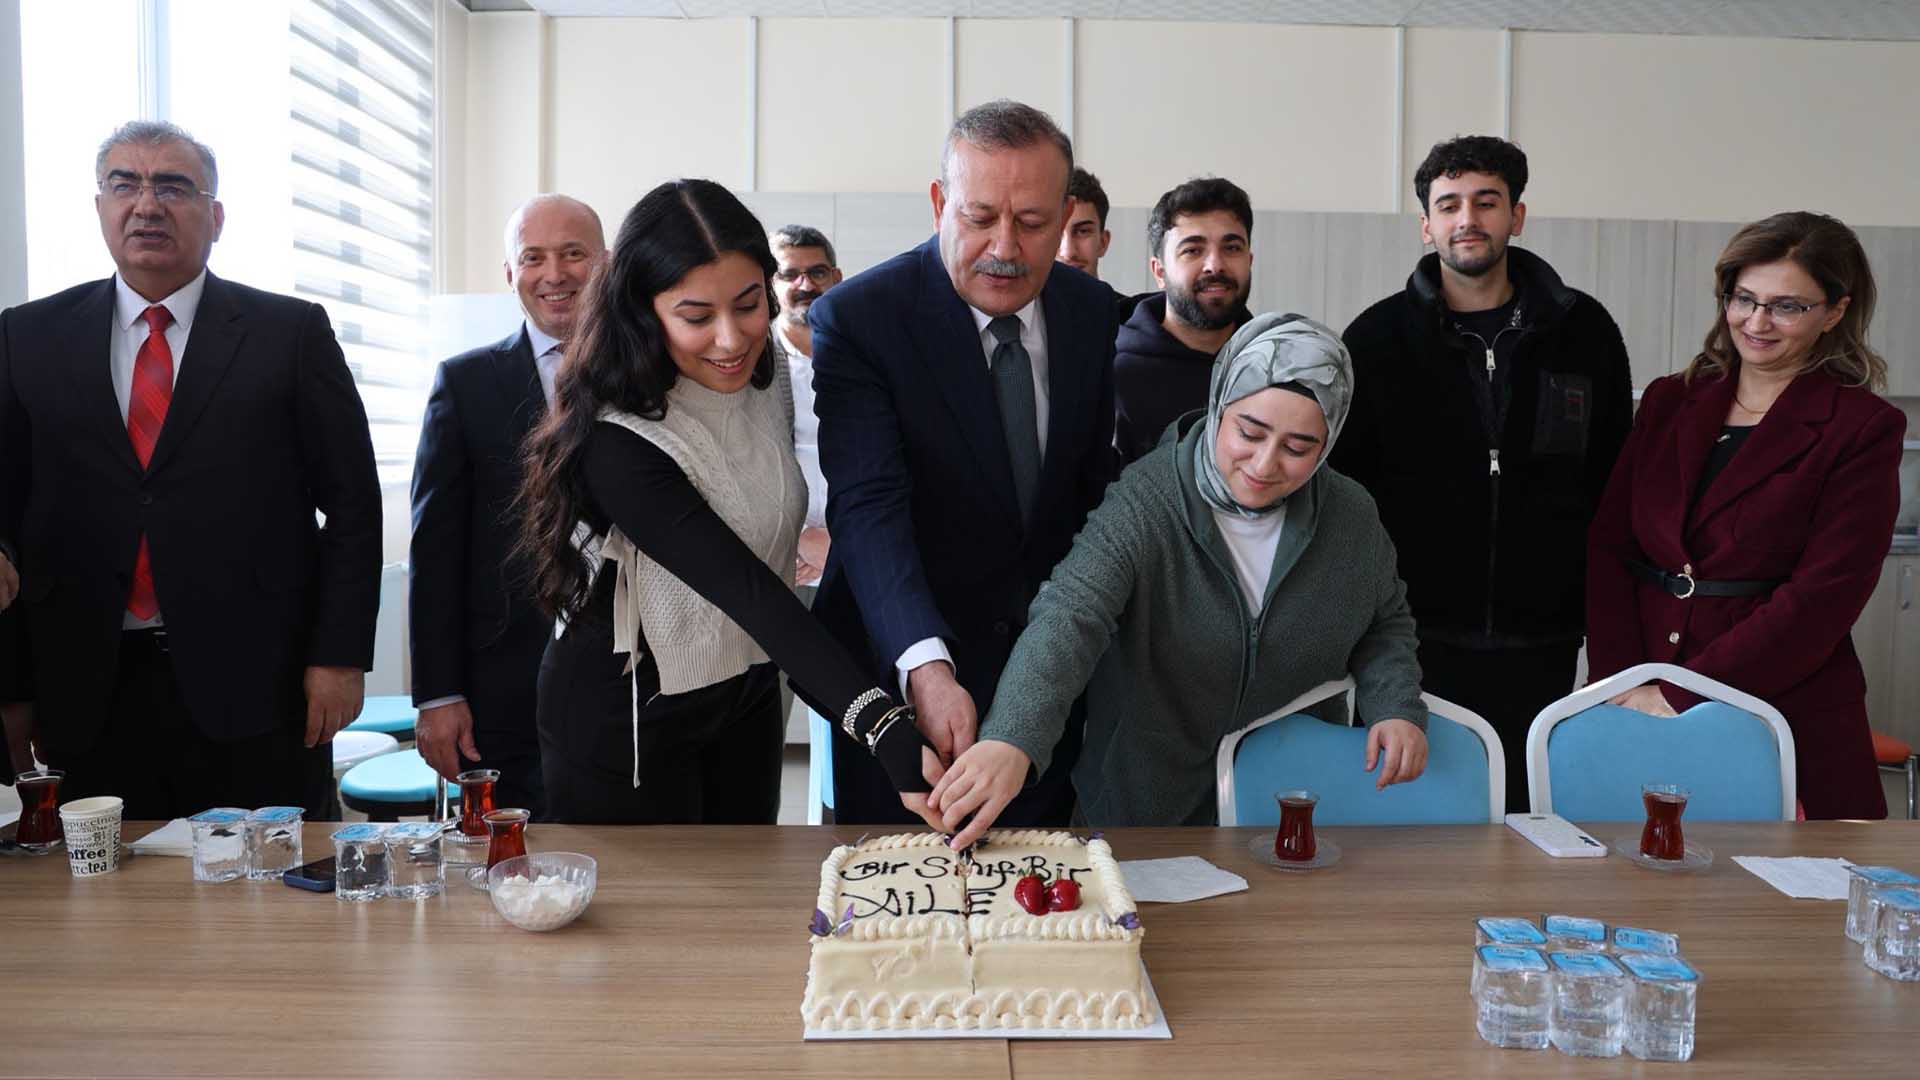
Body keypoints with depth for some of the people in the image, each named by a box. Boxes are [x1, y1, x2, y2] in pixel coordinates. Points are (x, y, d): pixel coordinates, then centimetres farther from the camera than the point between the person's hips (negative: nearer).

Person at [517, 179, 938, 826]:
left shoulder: (768, 378, -5)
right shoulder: (617, 443, -27)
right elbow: (748, 592, -35)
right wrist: (882, 726, -45)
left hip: (749, 698, 6)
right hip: (625, 722, -6)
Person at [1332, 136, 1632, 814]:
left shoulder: (1583, 331, 7)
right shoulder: (1379, 337, 2)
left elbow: (1614, 480, 12)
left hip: (1538, 646, 1)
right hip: (1413, 640, -1)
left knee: (1524, 813, 8)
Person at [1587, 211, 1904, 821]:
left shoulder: (1864, 429, -2)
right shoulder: (1669, 402, 10)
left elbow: (1823, 595, -11)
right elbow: (1608, 547, 3)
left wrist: (1681, 692, -17)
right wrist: (1623, 682, -10)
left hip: (1787, 712, -3)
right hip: (1641, 711, 3)